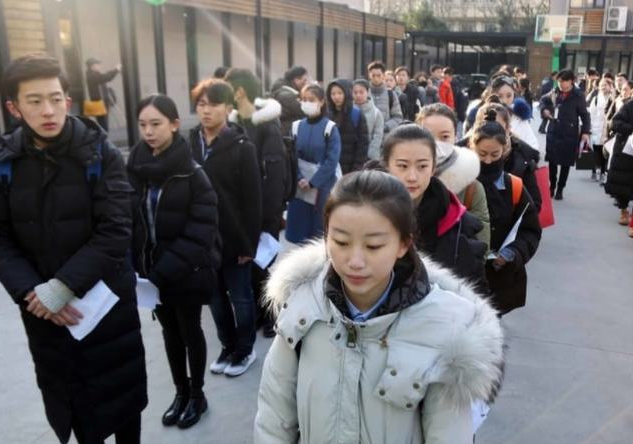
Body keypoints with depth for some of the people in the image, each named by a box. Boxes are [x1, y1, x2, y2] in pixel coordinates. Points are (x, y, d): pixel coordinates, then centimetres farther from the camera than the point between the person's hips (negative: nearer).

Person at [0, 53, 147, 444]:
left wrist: (63, 286, -20)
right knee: (66, 394, 17)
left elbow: (116, 231, -16)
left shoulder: (101, 153, -10)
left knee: (120, 389, 13)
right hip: (43, 308, 3)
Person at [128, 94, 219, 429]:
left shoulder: (191, 173, -15)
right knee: (169, 332, 18)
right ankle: (181, 391, 37)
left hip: (186, 272, -4)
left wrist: (164, 270, -23)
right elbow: (128, 221, 3)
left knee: (190, 332, 13)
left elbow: (200, 232, -19)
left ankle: (197, 395, 33)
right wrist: (135, 267, -9)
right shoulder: (135, 168, 0)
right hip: (152, 270, 5)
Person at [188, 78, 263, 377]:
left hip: (234, 239, -4)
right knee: (216, 296, 16)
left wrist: (249, 243, -14)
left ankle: (245, 350, 28)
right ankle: (228, 347, 34)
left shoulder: (241, 147, -10)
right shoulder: (190, 144, 3)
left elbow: (252, 200, -11)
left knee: (240, 296, 10)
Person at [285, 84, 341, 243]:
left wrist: (313, 182, -15)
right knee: (298, 231, 7)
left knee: (321, 232, 4)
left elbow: (332, 160, -11)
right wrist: (299, 179, -11)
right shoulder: (296, 126, 5)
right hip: (300, 187, 4)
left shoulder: (330, 128, -6)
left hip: (322, 187, -3)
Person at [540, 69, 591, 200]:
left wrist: (585, 132, -13)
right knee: (552, 161, 9)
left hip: (570, 135, -3)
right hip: (553, 132, 3)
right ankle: (551, 186, 26)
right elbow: (543, 100, 21)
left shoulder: (578, 95, -8)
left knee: (565, 164, 7)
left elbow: (585, 115, -5)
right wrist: (544, 109, 2)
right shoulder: (555, 92, 1)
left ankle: (560, 189, 20)